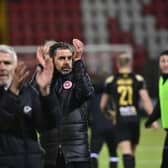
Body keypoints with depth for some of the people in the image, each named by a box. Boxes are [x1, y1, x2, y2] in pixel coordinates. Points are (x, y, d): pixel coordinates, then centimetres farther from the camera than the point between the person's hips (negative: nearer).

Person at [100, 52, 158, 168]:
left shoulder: (110, 81, 4)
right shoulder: (138, 79, 2)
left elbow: (103, 105, 11)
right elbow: (146, 100, -9)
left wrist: (108, 114, 32)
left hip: (121, 121, -1)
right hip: (135, 119, 1)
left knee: (126, 153, -11)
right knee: (132, 153, 15)